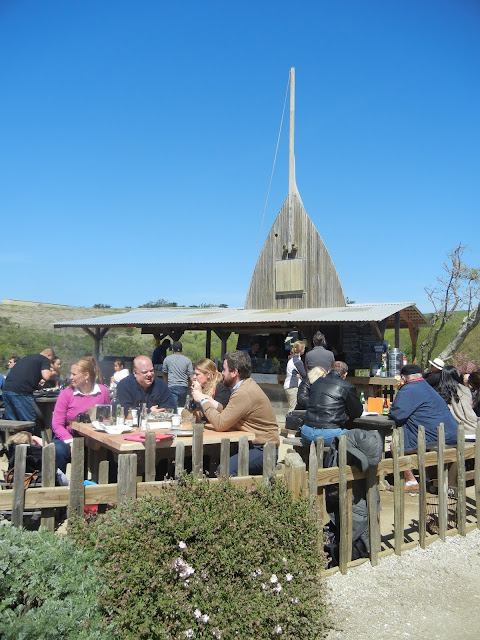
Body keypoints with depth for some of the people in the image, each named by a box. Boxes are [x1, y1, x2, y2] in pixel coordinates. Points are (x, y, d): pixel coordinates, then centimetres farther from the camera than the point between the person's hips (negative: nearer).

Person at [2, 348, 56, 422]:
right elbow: (46, 376, -9)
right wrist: (52, 373, 12)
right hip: (20, 391, -8)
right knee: (29, 423, 0)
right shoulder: (45, 359, 6)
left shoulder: (26, 358, 29)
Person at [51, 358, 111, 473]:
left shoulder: (103, 391, 2)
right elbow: (56, 424, -5)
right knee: (58, 450, -33)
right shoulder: (66, 394, -1)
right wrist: (71, 442, -21)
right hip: (68, 438, 0)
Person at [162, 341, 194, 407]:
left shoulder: (167, 359, 4)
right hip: (184, 387, 2)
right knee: (182, 407, 15)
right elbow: (191, 376, 0)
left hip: (172, 386, -1)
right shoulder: (187, 360, 3)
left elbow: (165, 374, 16)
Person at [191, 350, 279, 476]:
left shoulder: (244, 393, -21)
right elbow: (226, 415, 11)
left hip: (263, 450, -10)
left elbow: (220, 424, -21)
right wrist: (208, 401, 2)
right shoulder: (247, 384, 11)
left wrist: (203, 400, -11)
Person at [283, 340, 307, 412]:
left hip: (288, 386, 10)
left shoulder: (292, 359, 14)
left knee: (291, 408, 10)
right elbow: (304, 375, -8)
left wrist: (299, 375, -1)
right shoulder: (298, 361, -15)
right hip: (293, 387, -10)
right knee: (293, 409, -11)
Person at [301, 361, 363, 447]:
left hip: (308, 433, 5)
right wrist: (346, 416, 28)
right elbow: (357, 412, 7)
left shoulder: (317, 382, 15)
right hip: (330, 435, -5)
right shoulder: (347, 387, -1)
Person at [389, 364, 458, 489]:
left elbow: (397, 414, -17)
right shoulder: (426, 386, 22)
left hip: (435, 435, -10)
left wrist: (391, 409, 6)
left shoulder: (408, 390, -10)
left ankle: (411, 482, 7)